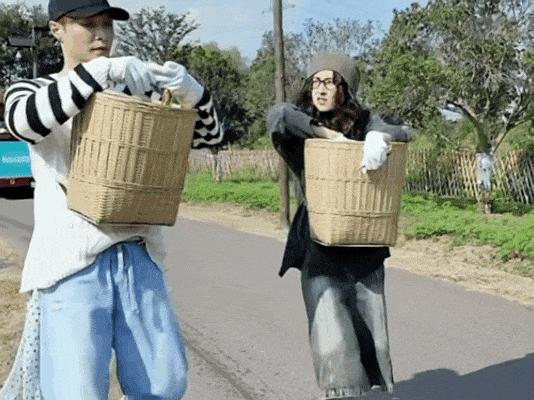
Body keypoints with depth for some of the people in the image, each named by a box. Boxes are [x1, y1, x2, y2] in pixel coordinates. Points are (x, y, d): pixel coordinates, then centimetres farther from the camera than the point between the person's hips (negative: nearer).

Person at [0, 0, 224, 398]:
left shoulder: (137, 91, 12)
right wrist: (104, 68, -29)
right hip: (71, 260, -3)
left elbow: (208, 135, 10)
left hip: (137, 256, 3)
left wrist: (190, 89, -11)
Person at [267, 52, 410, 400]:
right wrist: (330, 134, -22)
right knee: (331, 332, -11)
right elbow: (278, 116, -23)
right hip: (320, 245, -2)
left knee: (369, 329, 9)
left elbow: (401, 133, -11)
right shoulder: (301, 127, -1)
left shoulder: (362, 121, 5)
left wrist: (378, 138, -33)